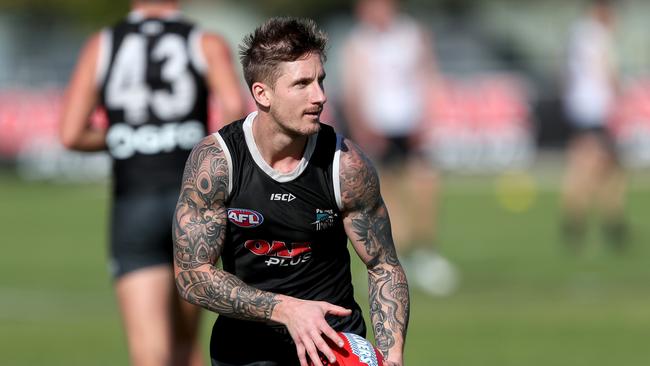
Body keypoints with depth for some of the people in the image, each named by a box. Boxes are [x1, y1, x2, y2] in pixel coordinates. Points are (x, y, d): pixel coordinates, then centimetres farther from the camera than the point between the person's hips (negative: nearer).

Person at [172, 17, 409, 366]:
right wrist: (286, 309, -30)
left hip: (333, 337, 0)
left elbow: (384, 268, -4)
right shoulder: (213, 162, -16)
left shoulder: (346, 164, -14)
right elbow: (192, 274, -17)